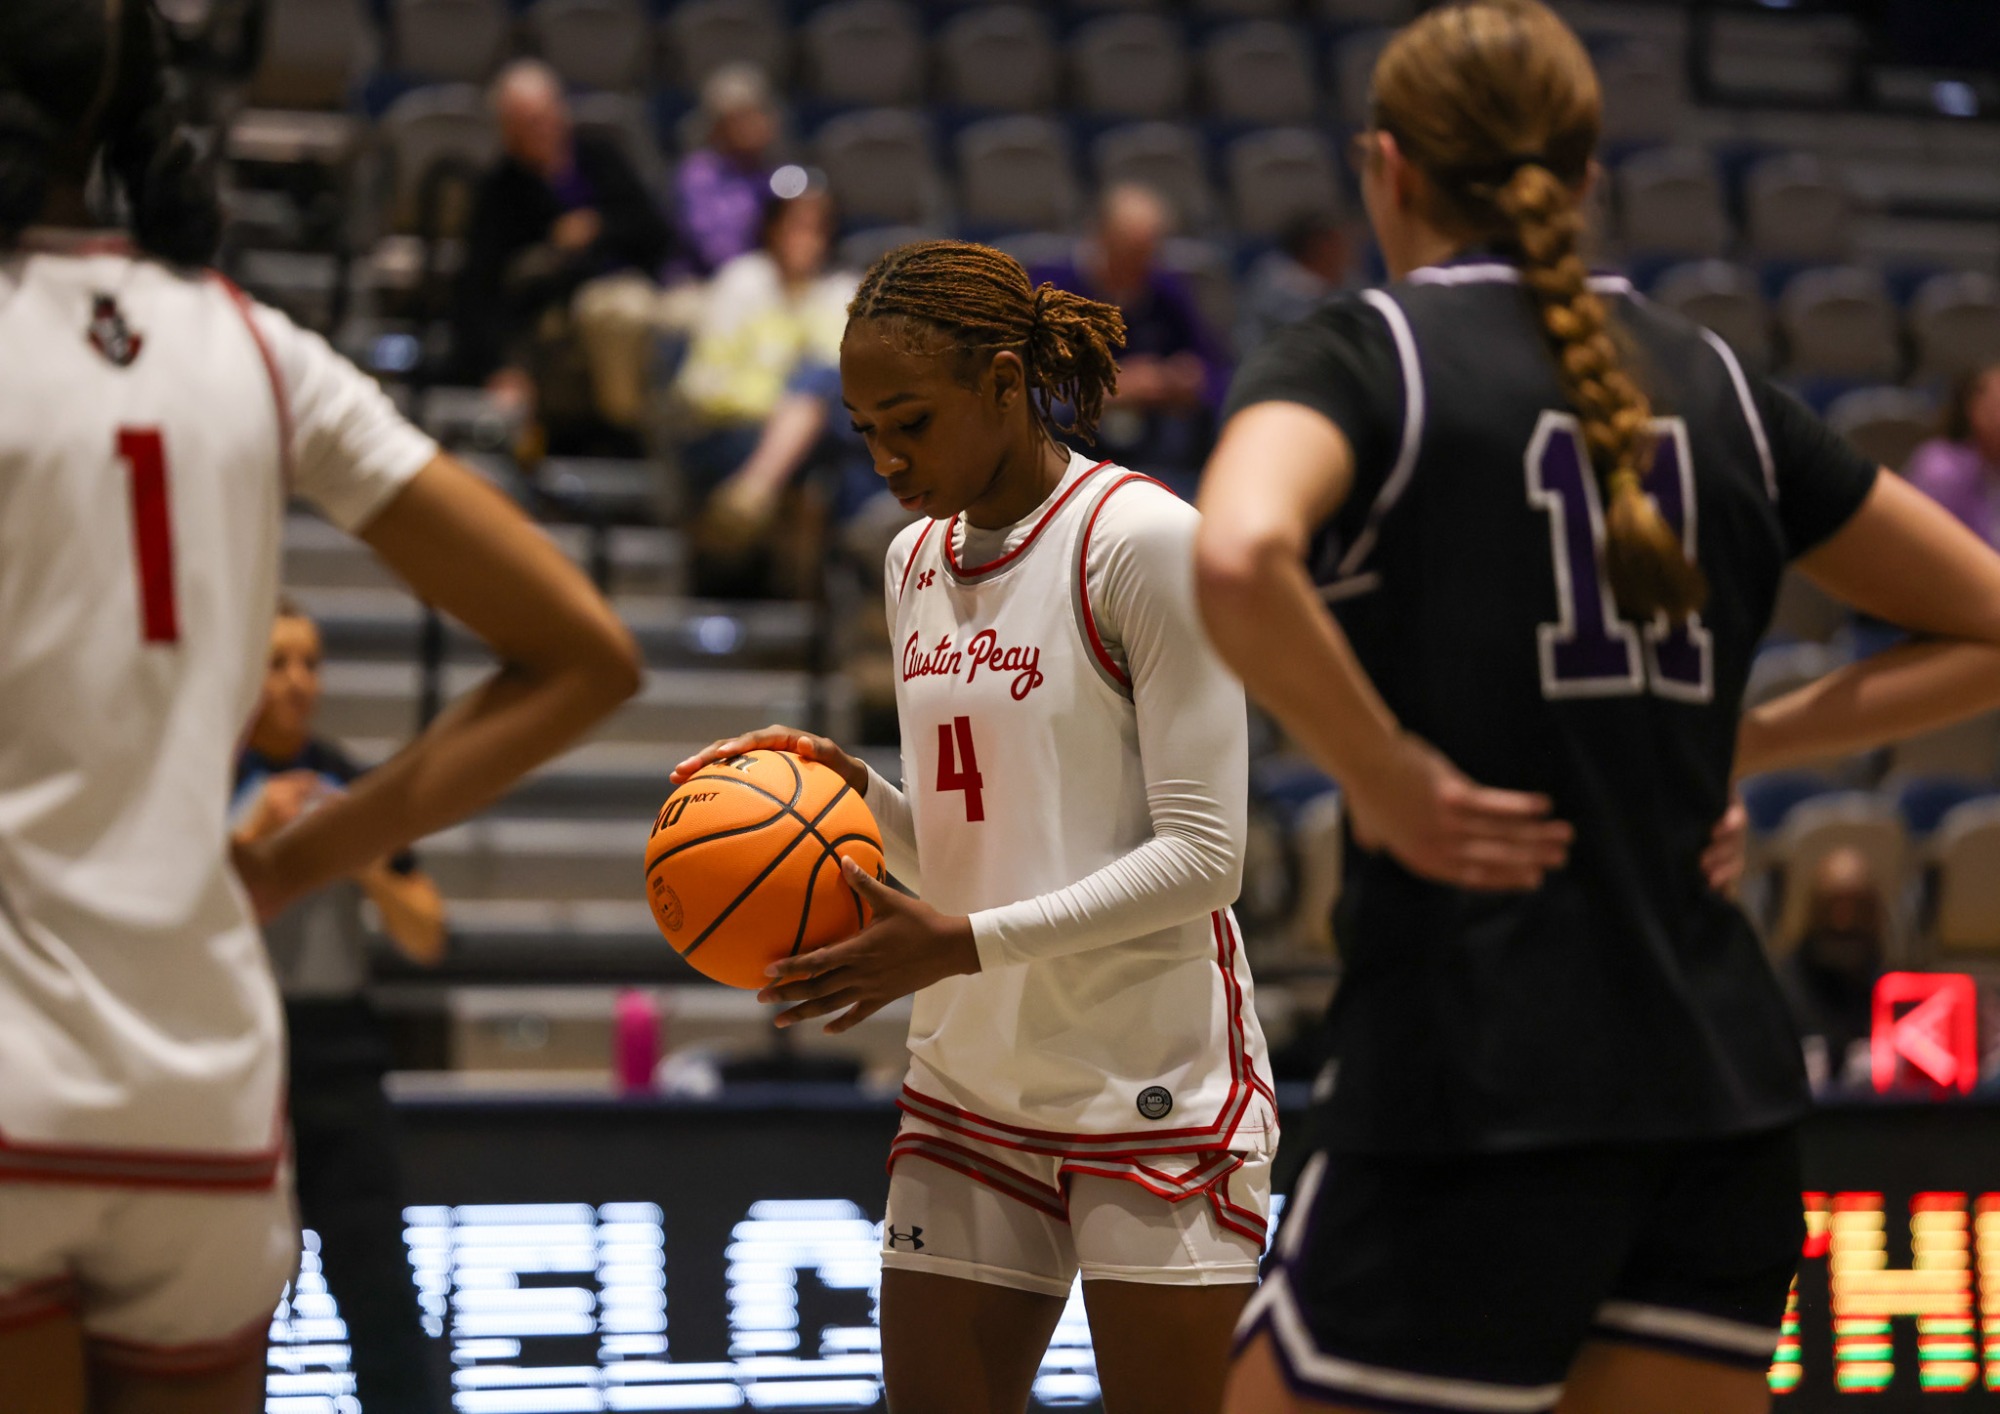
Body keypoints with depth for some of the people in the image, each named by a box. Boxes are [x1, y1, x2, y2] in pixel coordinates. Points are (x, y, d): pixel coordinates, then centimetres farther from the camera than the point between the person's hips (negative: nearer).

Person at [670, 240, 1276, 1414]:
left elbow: (1202, 854, -16)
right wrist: (853, 787, -2)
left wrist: (964, 946, -22)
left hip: (1155, 1088, -7)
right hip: (972, 1086, 7)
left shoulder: (1143, 537, -12)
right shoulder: (916, 563, 11)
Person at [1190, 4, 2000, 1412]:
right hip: (1726, 1092, 5)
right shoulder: (1713, 382, 13)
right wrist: (1741, 741, 15)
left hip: (1477, 1086, -5)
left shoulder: (1362, 355, -2)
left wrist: (1391, 783, -13)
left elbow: (1240, 559, -25)